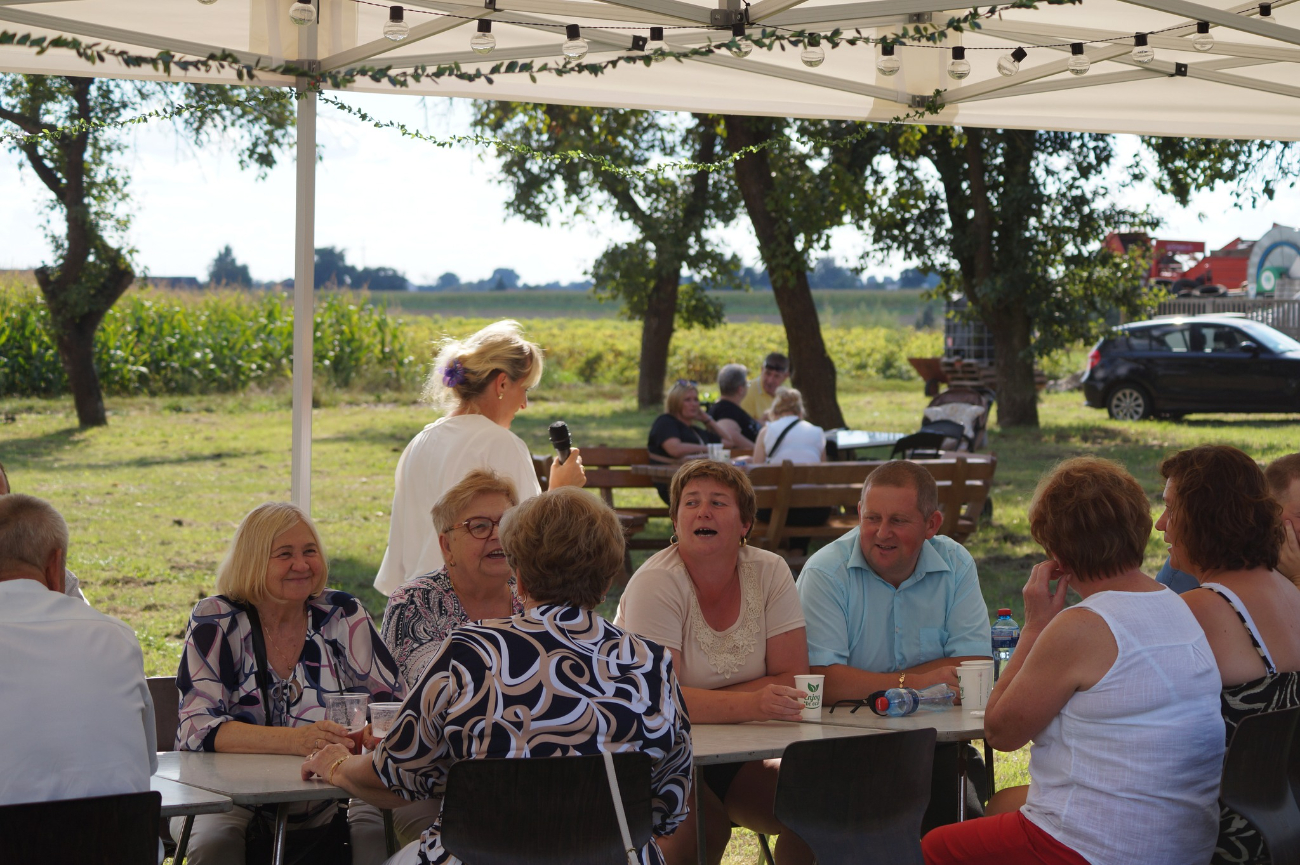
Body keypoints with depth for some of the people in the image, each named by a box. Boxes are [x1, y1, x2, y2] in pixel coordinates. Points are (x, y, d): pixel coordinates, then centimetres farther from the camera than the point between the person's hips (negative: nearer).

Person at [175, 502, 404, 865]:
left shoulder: (343, 616, 2)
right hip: (228, 796, -2)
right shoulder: (216, 621, -5)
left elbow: (393, 703, 0)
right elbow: (198, 726, -17)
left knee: (376, 829, -27)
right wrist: (294, 740, -32)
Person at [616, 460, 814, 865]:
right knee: (705, 824, -33)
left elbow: (793, 680, -5)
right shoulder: (656, 584, -14)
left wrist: (700, 703, -16)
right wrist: (751, 704, -37)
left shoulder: (770, 572, -1)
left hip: (734, 756, 4)